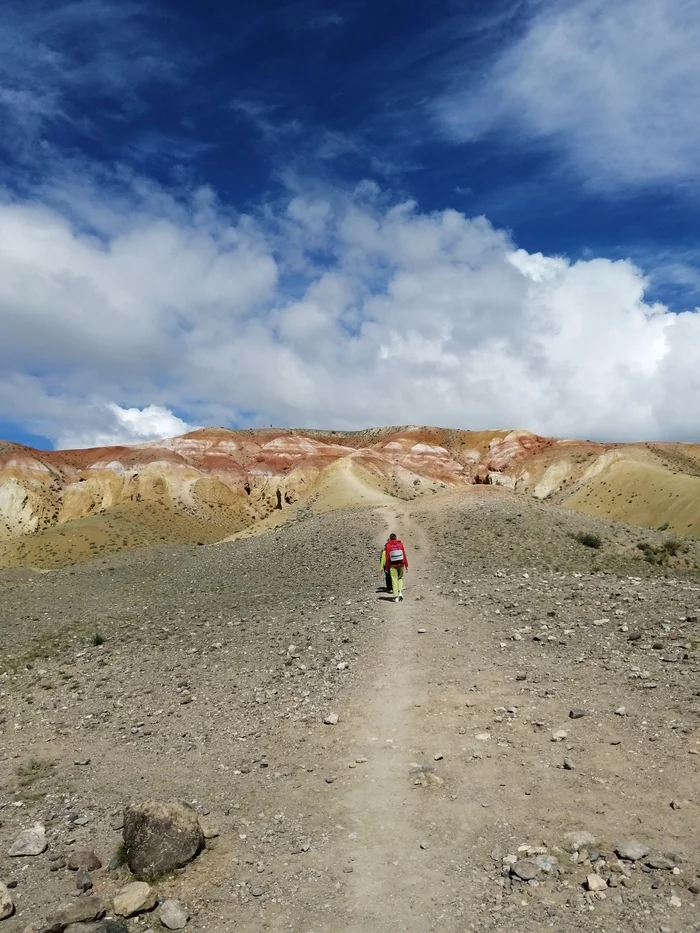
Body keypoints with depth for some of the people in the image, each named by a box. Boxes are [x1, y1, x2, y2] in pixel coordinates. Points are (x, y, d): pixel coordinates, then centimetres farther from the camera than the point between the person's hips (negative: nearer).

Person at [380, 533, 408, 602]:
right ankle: (400, 592, 1)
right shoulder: (400, 544, 0)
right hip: (401, 564, 2)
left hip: (392, 565, -1)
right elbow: (404, 555, -2)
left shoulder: (387, 546, -5)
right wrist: (406, 565, 3)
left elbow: (387, 557, -6)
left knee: (394, 580, 3)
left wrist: (386, 567, 0)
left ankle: (396, 597, 0)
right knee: (400, 578, 19)